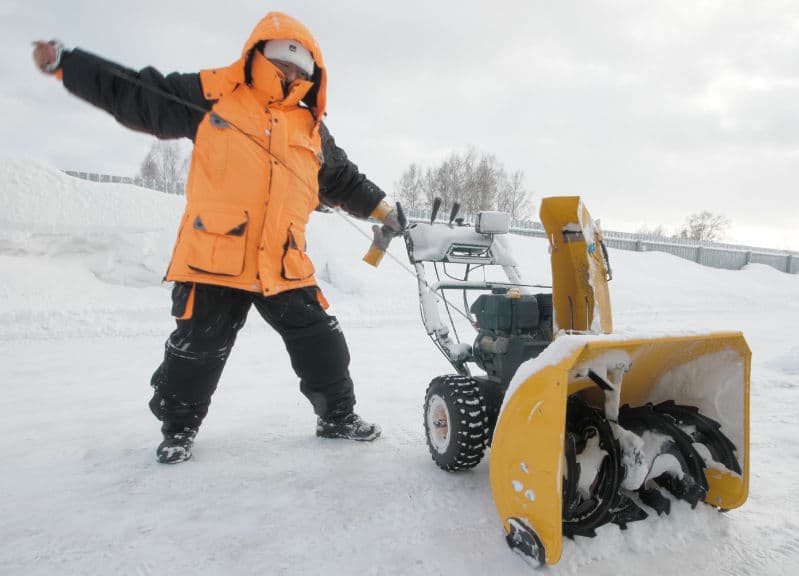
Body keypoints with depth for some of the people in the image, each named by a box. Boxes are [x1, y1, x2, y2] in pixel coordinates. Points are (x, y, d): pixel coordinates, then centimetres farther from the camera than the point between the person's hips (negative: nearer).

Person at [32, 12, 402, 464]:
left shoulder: (311, 128, 15)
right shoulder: (211, 95, 4)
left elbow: (343, 179, 24)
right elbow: (132, 94, 7)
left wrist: (382, 208, 21)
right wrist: (63, 62, 4)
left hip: (284, 266, 3)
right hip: (214, 258, -3)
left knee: (322, 341, 5)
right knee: (197, 350, 8)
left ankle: (338, 416, 25)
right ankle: (179, 428, 32)